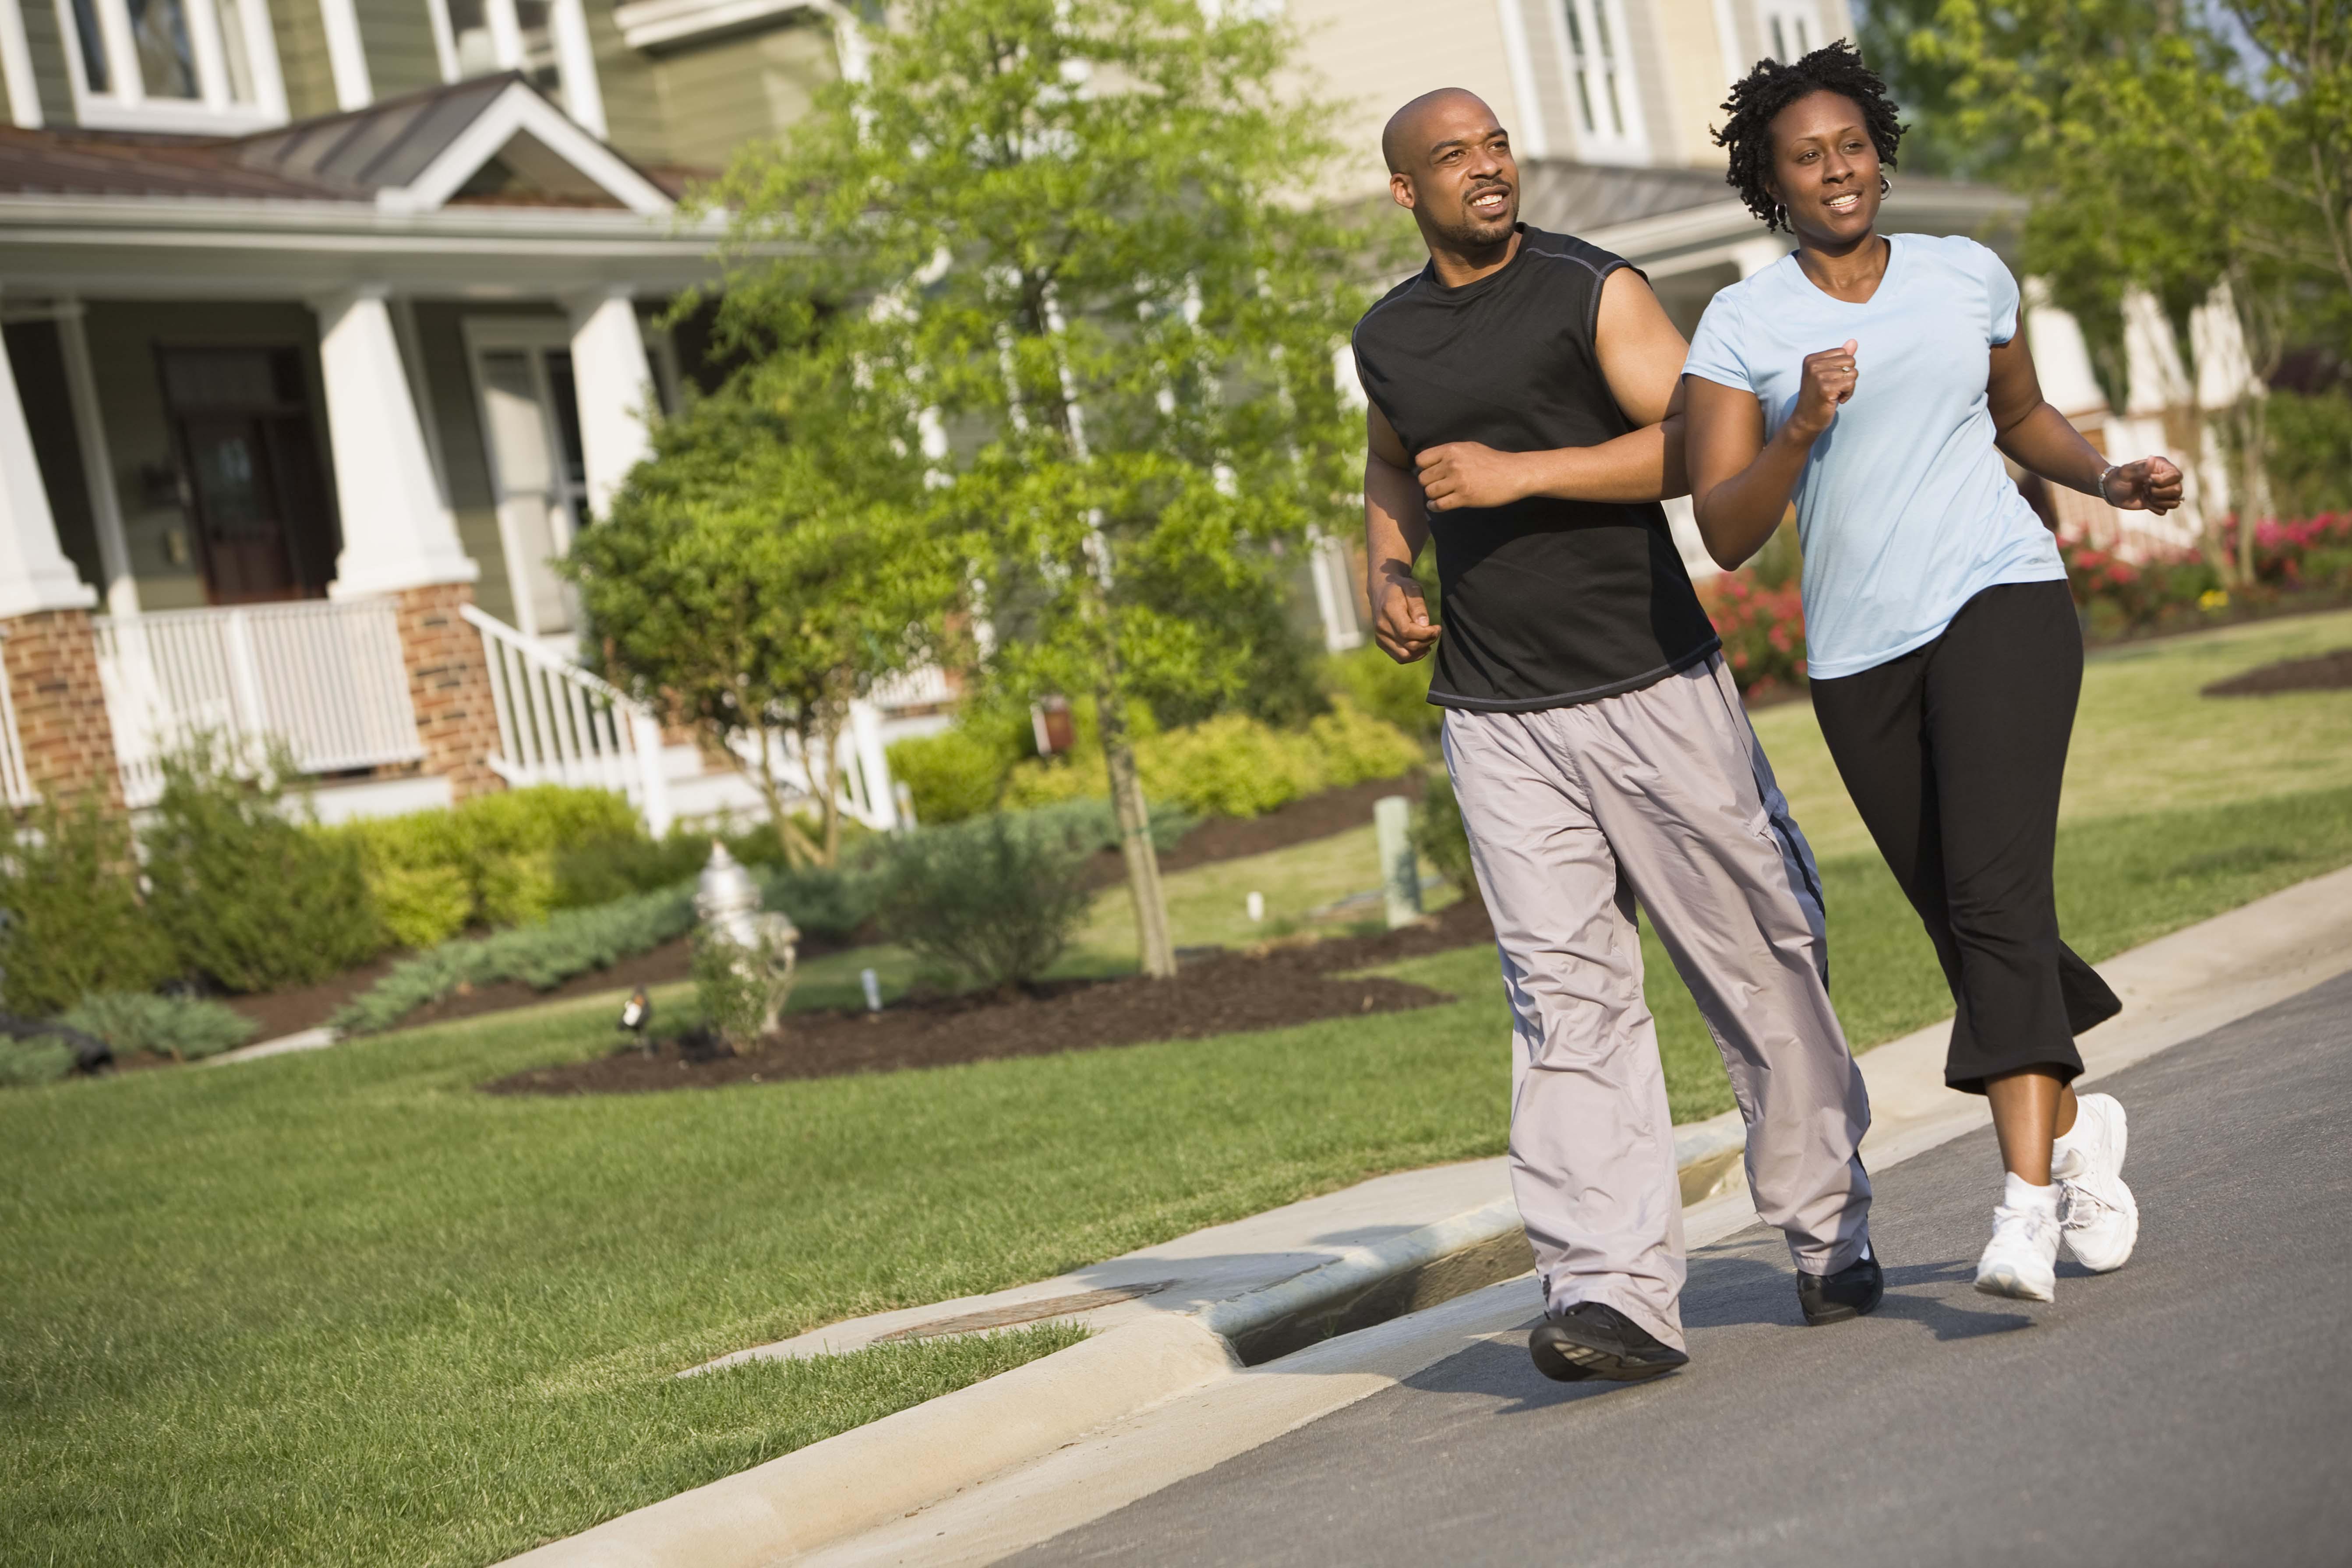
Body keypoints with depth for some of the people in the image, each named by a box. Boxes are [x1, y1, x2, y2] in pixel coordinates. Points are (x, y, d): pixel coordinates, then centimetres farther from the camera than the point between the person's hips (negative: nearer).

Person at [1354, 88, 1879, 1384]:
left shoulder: (1594, 292, -2)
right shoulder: (1388, 338, 12)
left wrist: (1519, 473, -18)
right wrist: (1386, 572, 13)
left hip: (1651, 685, -3)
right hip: (1496, 720, 3)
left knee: (1763, 962, 5)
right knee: (1565, 997, -7)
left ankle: (1829, 1232, 22)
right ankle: (1612, 1292, -13)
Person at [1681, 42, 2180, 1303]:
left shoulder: (1969, 276, 7)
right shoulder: (1741, 326, 1)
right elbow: (1724, 535, -6)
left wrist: (2108, 478, 7)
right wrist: (1803, 425, -21)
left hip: (1999, 600, -1)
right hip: (1859, 654, 1)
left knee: (1996, 891, -20)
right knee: (1965, 929, 11)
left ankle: (2027, 1199, -27)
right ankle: (2077, 1127, 38)